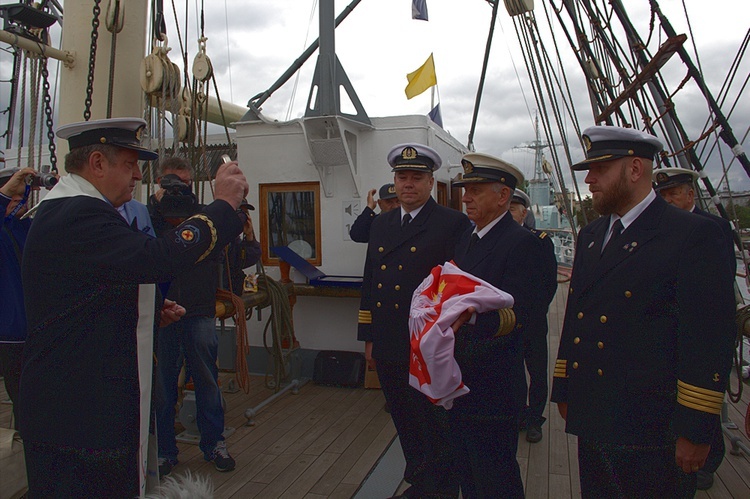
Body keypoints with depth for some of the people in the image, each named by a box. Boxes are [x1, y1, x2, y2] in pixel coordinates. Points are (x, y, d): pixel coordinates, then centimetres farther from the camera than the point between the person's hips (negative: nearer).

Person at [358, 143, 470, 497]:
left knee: (435, 430, 8)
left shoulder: (453, 223, -7)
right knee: (406, 427, 20)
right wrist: (368, 338, 13)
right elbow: (368, 282, 14)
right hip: (388, 349, 6)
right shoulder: (381, 224, 12)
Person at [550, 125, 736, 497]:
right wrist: (563, 388, 16)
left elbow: (710, 341, -14)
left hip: (651, 430, -6)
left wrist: (696, 431, -14)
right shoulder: (590, 236, 12)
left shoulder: (693, 235, -11)